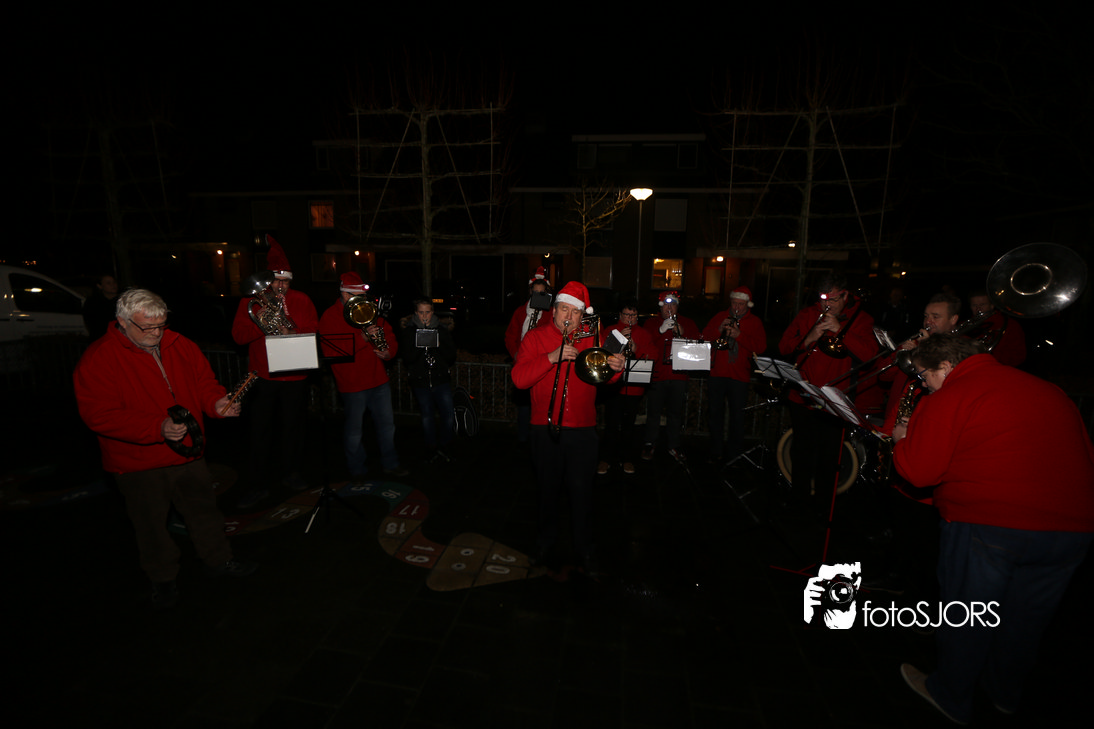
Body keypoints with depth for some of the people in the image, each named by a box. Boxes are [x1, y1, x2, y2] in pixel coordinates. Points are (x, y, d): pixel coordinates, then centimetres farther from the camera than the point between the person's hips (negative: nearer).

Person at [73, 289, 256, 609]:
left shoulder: (179, 345, 1)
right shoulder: (97, 360, -13)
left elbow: (203, 381, 7)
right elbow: (100, 415, -19)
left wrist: (218, 402, -16)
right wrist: (158, 428, -31)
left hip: (189, 453, 4)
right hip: (139, 464, -4)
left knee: (204, 508, 17)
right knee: (152, 524, 13)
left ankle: (220, 560, 36)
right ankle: (162, 579, 34)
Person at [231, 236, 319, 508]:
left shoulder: (301, 300, 4)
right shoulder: (251, 301, 4)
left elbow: (314, 329, -4)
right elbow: (238, 335, -4)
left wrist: (293, 330, -22)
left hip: (294, 376, 0)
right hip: (261, 376, 0)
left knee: (291, 427, 11)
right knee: (260, 430, 4)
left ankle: (290, 475, 27)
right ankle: (259, 485, 15)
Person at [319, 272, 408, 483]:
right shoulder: (330, 318, -7)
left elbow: (389, 334, 15)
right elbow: (331, 351, -19)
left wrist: (389, 351, -7)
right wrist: (362, 337, -26)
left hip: (378, 379, 5)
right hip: (352, 383, -5)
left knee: (387, 424, 12)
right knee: (354, 430, 6)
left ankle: (390, 464, 26)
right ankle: (357, 470, 23)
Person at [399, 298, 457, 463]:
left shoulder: (441, 329, 5)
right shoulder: (409, 331, 2)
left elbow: (451, 355, 0)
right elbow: (407, 357, -9)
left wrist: (437, 343, -14)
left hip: (441, 379, 1)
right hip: (420, 381, 0)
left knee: (448, 414, -6)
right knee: (427, 415, 9)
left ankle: (442, 446, 12)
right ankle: (432, 447, 25)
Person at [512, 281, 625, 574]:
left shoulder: (591, 339, 6)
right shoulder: (536, 337, 0)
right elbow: (519, 378, -12)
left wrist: (616, 368, -21)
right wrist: (552, 357, -22)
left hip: (582, 429, 0)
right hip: (545, 428, 0)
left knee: (582, 490, 4)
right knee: (549, 488, 15)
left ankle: (585, 548, 25)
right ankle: (547, 538, 39)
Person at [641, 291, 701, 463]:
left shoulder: (687, 323, 13)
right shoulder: (651, 323, 8)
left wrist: (682, 335, -12)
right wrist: (660, 330, -18)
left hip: (679, 376, 2)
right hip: (657, 376, -1)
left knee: (676, 413, 6)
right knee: (653, 412, 1)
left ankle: (674, 446, 19)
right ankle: (649, 445, 16)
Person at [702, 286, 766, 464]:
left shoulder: (754, 322, 6)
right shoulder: (720, 317, 12)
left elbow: (761, 347, -6)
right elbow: (705, 338, 5)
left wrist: (739, 335, -17)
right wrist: (719, 330, -13)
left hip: (740, 375, -2)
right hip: (717, 372, 2)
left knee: (737, 414, 1)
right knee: (716, 412, 6)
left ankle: (734, 454, 13)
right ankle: (716, 452, 16)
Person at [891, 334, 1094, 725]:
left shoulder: (948, 399, -10)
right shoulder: (1049, 392, 13)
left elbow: (920, 472, -13)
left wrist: (902, 440, 6)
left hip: (987, 525, -6)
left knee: (966, 615, 13)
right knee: (1026, 617, 24)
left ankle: (951, 696, 32)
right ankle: (1006, 692, 45)